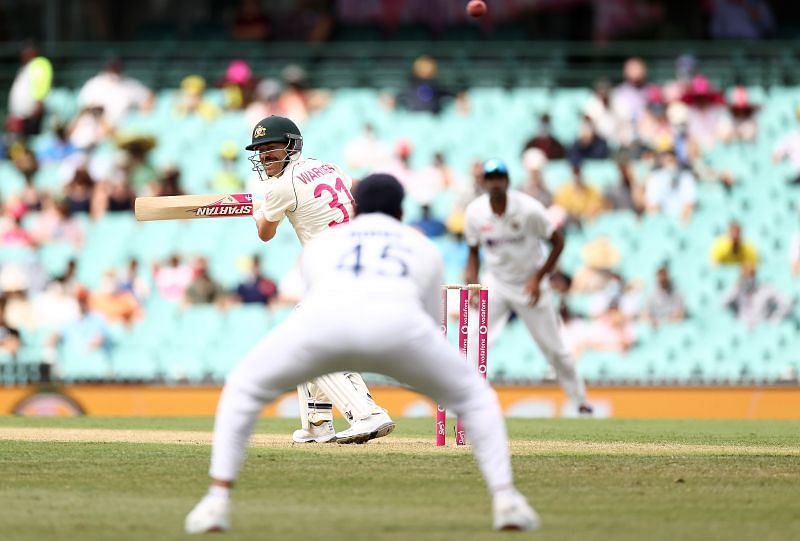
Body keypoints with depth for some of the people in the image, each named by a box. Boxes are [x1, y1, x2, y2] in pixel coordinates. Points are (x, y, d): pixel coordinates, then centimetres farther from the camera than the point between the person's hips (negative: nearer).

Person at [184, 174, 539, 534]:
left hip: (324, 317, 0)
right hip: (398, 323, 0)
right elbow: (431, 325, 45)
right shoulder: (423, 247, 39)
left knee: (243, 389, 26)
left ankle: (217, 503, 9)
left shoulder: (322, 242, 40)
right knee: (474, 395, 26)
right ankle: (505, 501, 9)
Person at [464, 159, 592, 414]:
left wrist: (538, 278, -15)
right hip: (496, 284, 2)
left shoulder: (529, 209, -20)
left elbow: (558, 242, -10)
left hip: (530, 286, -2)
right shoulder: (475, 212, -11)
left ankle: (580, 400, 23)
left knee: (554, 346, 5)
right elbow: (474, 251, 4)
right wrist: (472, 282, -13)